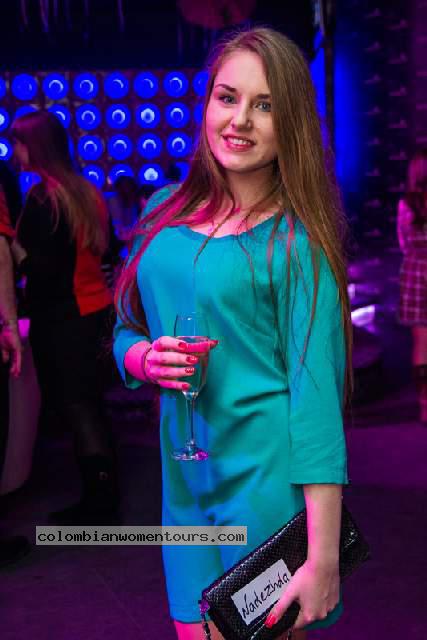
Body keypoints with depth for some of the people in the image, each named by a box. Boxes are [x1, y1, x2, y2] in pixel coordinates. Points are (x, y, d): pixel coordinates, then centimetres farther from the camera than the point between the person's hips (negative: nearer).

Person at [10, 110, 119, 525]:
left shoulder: (43, 196, -16)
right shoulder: (85, 190, 8)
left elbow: (43, 268, -20)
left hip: (62, 315, -9)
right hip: (93, 306, 9)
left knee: (73, 403, -1)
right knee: (87, 401, 16)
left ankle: (98, 503, 6)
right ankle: (103, 495, 26)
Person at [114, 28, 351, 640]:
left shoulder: (295, 239, -12)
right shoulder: (165, 214, 5)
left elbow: (316, 389, -16)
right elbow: (126, 332, 14)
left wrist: (323, 560, -19)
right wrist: (146, 359, -11)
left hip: (269, 483, -5)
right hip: (185, 481, 5)